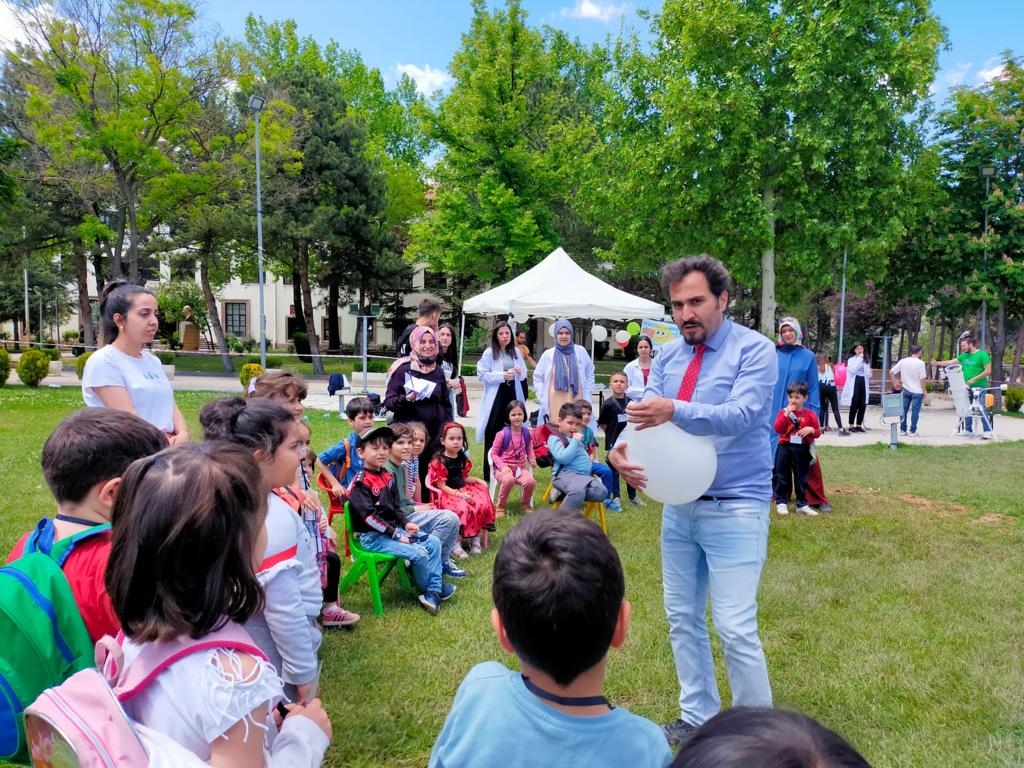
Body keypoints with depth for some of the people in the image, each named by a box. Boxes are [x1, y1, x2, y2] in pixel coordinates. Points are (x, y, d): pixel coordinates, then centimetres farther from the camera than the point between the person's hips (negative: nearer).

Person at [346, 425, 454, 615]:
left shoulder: (388, 476, 12)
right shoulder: (360, 483, -15)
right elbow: (369, 516, -22)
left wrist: (406, 523, 0)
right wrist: (395, 534, -21)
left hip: (395, 528, 9)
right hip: (372, 536, -9)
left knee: (433, 542, -1)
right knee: (418, 553, -21)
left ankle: (434, 591, -2)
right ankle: (428, 590, 5)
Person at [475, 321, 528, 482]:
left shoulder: (516, 352, 9)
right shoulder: (489, 353, -4)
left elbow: (524, 376, 16)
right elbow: (481, 374, -9)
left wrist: (520, 372, -7)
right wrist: (502, 376, -17)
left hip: (512, 396, 4)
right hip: (495, 397, -4)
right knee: (493, 434, -1)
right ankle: (489, 473, 7)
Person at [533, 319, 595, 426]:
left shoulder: (581, 352, 5)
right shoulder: (548, 354, 4)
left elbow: (590, 374, 14)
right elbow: (537, 377, 10)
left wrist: (587, 395, 9)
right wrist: (541, 398, 2)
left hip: (576, 402, 0)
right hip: (554, 403, 0)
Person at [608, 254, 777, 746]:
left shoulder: (754, 349, -10)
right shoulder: (667, 356, 6)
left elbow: (741, 414, -25)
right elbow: (647, 416, -2)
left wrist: (676, 411, -40)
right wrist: (622, 449, -24)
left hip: (735, 509, -6)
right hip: (678, 506, 6)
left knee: (736, 628, -4)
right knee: (682, 618, 15)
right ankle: (698, 718, 34)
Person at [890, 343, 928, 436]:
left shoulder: (903, 361, 0)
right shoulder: (920, 363, -12)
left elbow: (891, 371, 1)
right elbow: (922, 379, -12)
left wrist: (895, 382, 11)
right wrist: (924, 391, -2)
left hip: (906, 390, 4)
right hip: (917, 391, -4)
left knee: (904, 410, 11)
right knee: (915, 411, 2)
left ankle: (902, 430, 15)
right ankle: (912, 431, 4)